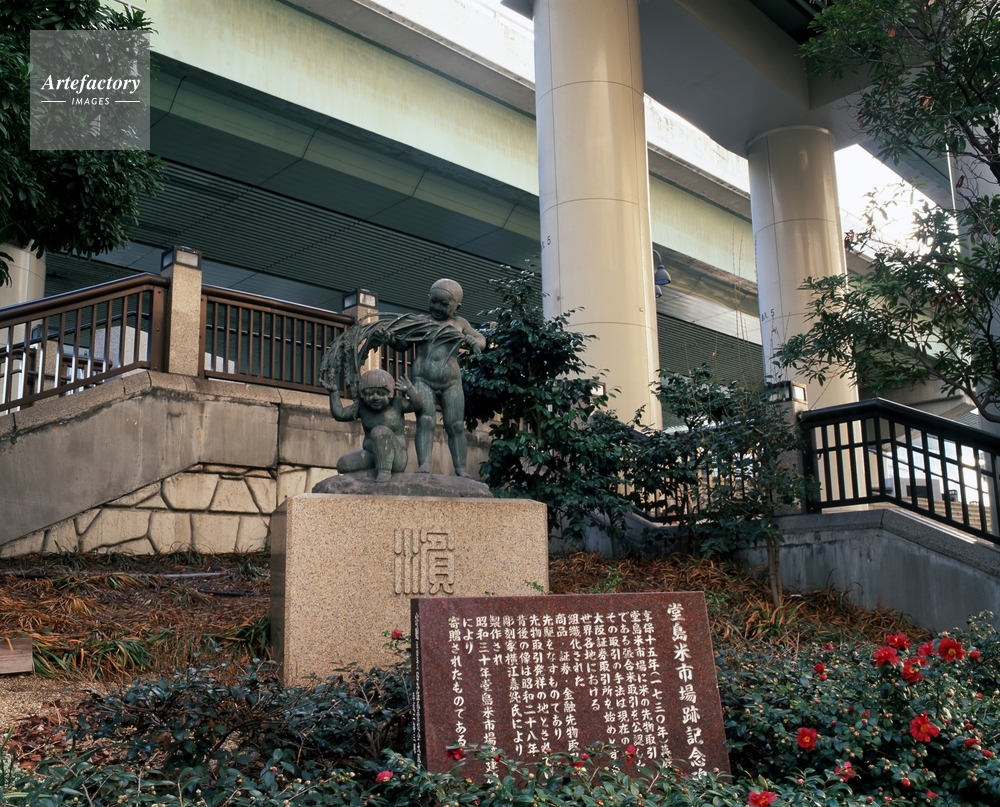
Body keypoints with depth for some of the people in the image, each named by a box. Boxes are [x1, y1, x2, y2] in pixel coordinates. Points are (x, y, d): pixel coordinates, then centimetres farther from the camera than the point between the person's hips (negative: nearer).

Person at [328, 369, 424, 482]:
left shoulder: (396, 403, -3)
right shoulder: (362, 406, 5)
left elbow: (419, 405, -10)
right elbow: (339, 414, 3)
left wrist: (409, 389, -21)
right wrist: (334, 391, -2)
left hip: (394, 459, -4)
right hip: (371, 458, 4)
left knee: (380, 431, -31)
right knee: (343, 464, -20)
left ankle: (385, 471, -28)